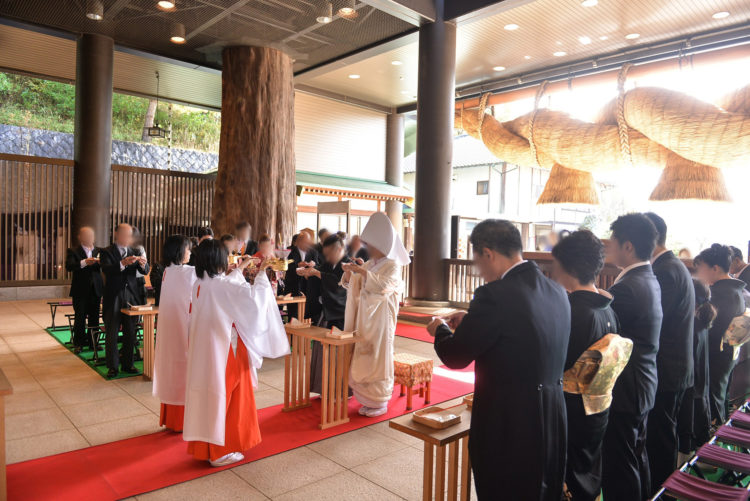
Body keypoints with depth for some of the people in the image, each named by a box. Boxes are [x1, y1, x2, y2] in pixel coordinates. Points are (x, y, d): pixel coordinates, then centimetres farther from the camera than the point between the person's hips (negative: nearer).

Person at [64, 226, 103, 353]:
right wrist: (84, 263, -32)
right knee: (80, 317, 2)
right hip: (80, 290, -3)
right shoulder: (73, 251, -1)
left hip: (95, 289, 3)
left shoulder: (99, 251, 10)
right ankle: (78, 343, 14)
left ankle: (93, 342, 19)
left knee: (94, 317, 8)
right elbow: (68, 266, -17)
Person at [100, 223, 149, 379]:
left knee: (130, 334, 9)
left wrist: (143, 264, -25)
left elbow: (145, 271, -1)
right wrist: (123, 264, -38)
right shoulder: (107, 252, -2)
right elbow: (106, 269, -20)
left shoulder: (134, 252, 9)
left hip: (131, 297, 4)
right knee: (112, 333, 3)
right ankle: (113, 366, 14)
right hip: (113, 298, -3)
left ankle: (128, 364, 20)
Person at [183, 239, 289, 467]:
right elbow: (253, 295, -23)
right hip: (222, 350, -8)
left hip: (201, 350, 8)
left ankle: (204, 445, 32)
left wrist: (240, 268, 29)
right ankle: (220, 451, 17)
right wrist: (262, 272, -10)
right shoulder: (222, 286, -21)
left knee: (206, 393, 17)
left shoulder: (200, 284, 4)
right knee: (222, 396, 4)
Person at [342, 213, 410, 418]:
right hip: (364, 318, 7)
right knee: (364, 358, 10)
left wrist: (362, 272, -30)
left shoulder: (392, 266, -9)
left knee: (378, 359, 0)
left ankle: (380, 403, 13)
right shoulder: (369, 264, 11)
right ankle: (369, 399, 23)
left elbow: (383, 285, -25)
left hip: (381, 319, -7)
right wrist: (349, 274, -5)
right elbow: (353, 286, 14)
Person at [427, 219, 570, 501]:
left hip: (508, 427, -7)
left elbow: (455, 357, -17)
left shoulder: (495, 295, -24)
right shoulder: (557, 292, 1)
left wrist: (440, 329, 4)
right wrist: (471, 322, 13)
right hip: (553, 422, 7)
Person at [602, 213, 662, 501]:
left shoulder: (627, 287, -24)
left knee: (618, 468, 3)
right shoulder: (650, 280, 7)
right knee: (637, 455, 25)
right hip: (643, 385, 10)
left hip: (624, 391, -10)